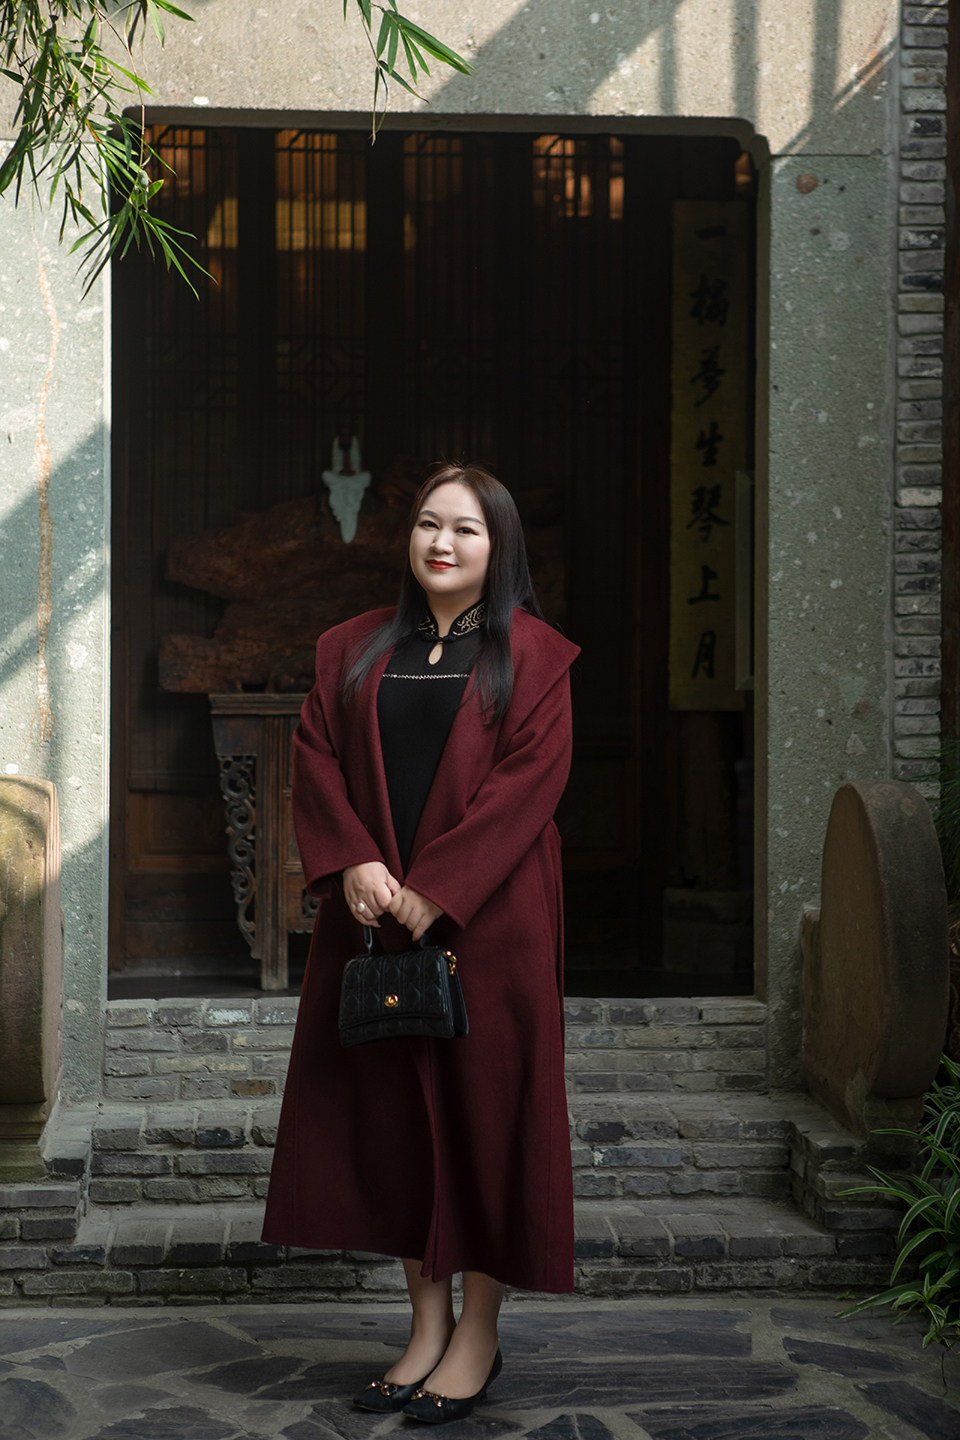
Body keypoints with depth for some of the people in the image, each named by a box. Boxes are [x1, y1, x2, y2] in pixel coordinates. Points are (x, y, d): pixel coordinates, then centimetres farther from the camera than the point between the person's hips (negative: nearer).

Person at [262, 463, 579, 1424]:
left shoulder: (531, 654, 0)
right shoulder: (354, 649, 12)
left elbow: (529, 777, -10)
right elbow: (315, 757, 6)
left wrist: (436, 888, -17)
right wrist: (351, 862, -12)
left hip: (486, 919, -4)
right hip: (374, 915, 4)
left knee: (482, 1101, 0)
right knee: (389, 1109, 5)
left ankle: (479, 1332, 10)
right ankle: (427, 1322, 15)